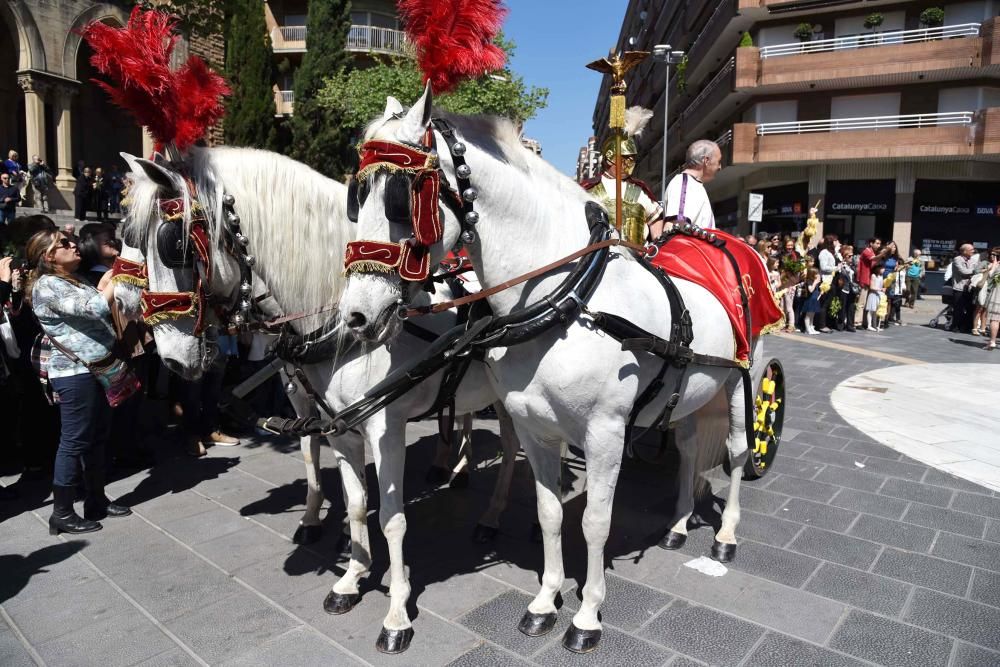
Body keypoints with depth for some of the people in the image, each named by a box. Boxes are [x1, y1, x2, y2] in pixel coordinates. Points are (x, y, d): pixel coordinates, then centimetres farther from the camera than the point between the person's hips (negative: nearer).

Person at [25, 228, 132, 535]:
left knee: (98, 437, 14)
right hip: (74, 373, -9)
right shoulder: (47, 285, -13)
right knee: (74, 441, -3)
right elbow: (97, 307, -24)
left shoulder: (75, 281, 18)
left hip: (97, 368, 9)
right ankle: (62, 513, 8)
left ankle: (97, 501, 25)